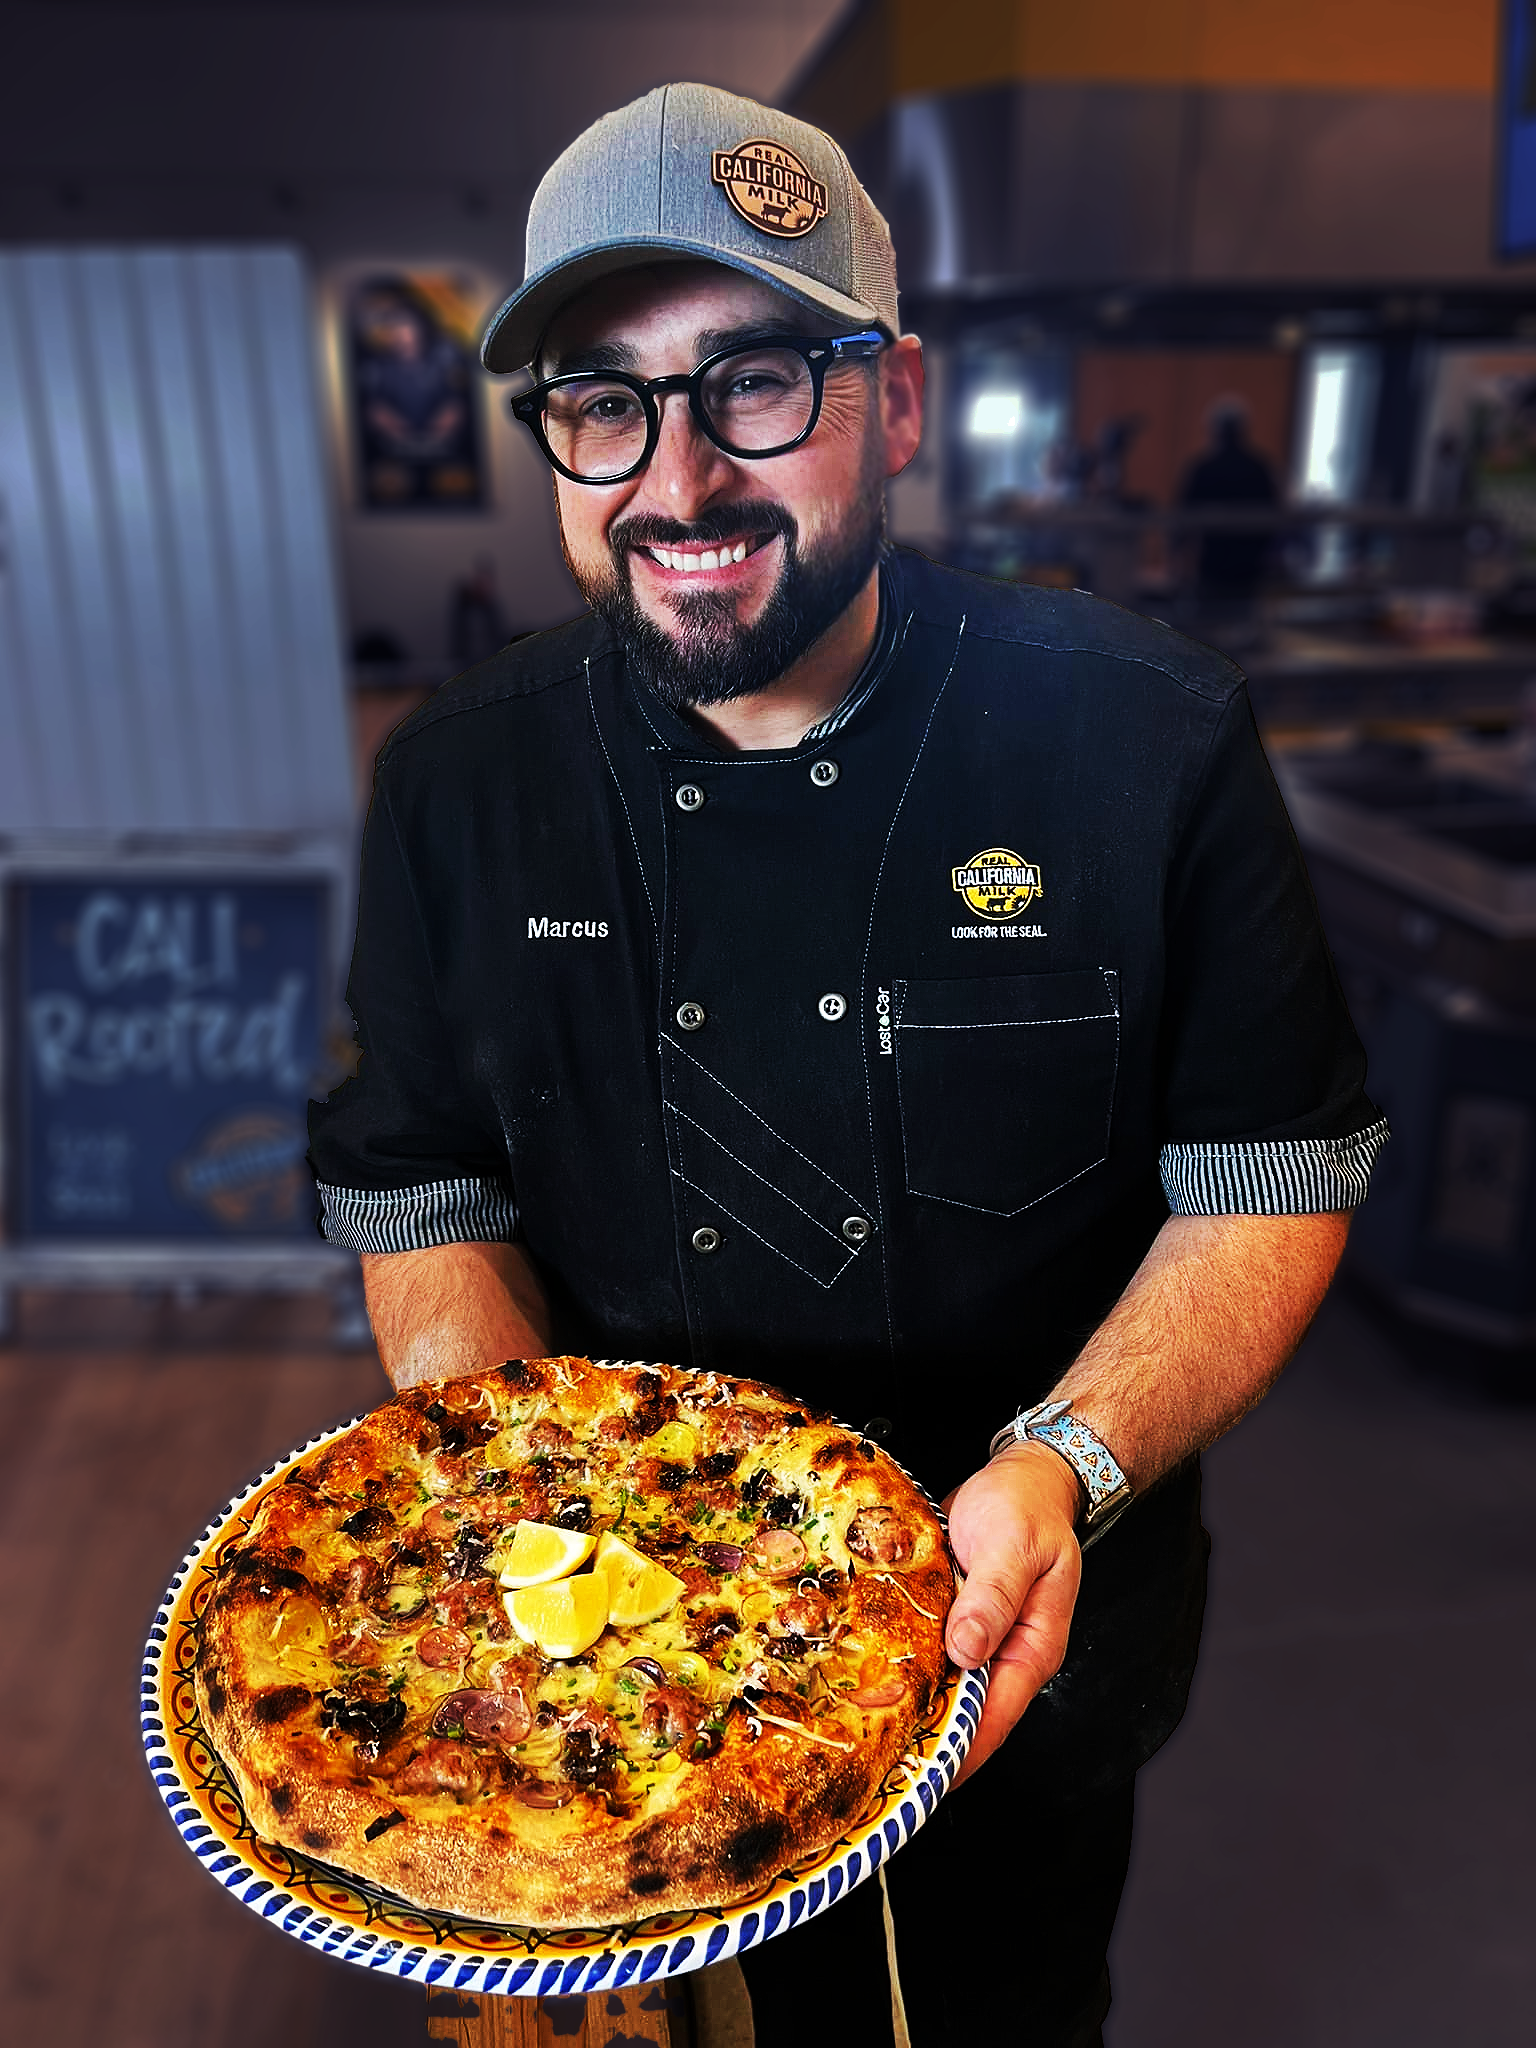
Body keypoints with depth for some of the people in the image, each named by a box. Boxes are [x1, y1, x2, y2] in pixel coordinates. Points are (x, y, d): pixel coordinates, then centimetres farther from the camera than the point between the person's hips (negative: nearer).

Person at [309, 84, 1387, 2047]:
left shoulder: (1145, 742, -18)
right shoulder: (463, 783, -11)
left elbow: (1270, 1180, -12)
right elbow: (424, 1197, -4)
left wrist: (1071, 1462, -27)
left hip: (1038, 1628, -1)